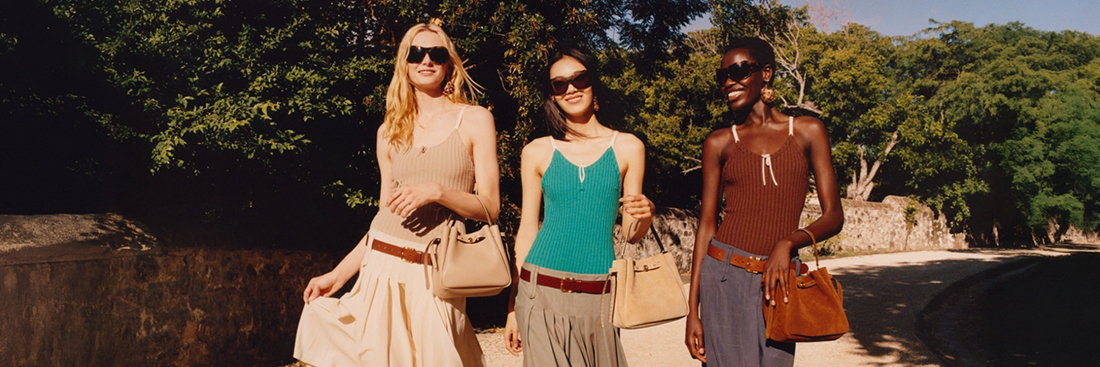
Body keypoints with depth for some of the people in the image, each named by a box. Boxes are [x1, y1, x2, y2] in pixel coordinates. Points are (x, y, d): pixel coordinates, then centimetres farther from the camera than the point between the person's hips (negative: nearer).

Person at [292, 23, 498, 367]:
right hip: (381, 266, 3)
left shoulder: (475, 120, 2)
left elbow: (490, 207, -1)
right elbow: (387, 212, 15)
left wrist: (436, 191, -17)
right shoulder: (390, 132, 12)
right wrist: (339, 272, 11)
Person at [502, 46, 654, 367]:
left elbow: (630, 234, 9)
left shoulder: (628, 148, 4)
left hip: (598, 295, 1)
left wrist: (644, 215, -14)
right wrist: (513, 306, 7)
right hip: (541, 292, 0)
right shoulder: (537, 153, 3)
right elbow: (526, 232, 8)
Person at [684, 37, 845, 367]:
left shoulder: (807, 131, 6)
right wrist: (693, 310, -1)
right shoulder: (719, 143, 6)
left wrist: (788, 243, -18)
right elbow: (706, 225, 4)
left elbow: (833, 216, 3)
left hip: (779, 279, 1)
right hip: (725, 277, 0)